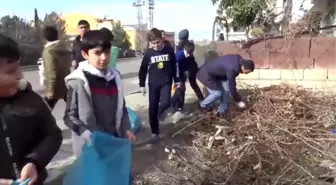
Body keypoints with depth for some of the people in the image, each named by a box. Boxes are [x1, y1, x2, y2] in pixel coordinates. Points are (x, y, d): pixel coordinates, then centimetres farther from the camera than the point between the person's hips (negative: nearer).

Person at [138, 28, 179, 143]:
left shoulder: (169, 50, -3)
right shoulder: (148, 53, -4)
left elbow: (174, 66, 7)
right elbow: (143, 70, 4)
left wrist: (176, 80, 8)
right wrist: (142, 85, 3)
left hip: (166, 82, 0)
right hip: (153, 84, 1)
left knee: (165, 103, -21)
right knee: (152, 109, 1)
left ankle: (161, 111, 19)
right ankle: (155, 133, 17)